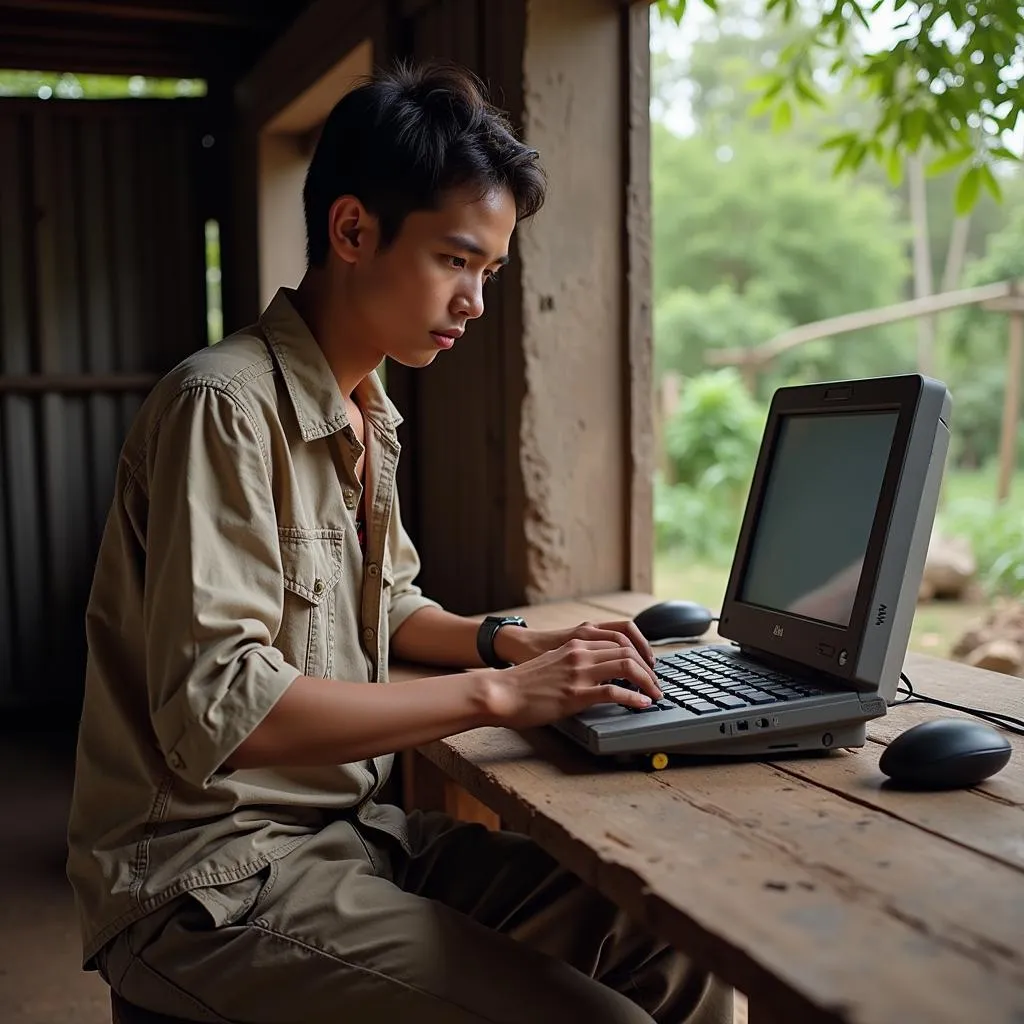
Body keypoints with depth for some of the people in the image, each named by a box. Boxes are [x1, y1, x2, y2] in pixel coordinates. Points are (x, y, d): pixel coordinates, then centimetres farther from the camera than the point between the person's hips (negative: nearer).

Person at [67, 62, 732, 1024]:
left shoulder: (365, 416, 10)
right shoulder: (224, 406, -18)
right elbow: (215, 710, -26)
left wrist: (510, 644, 3)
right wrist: (493, 692, -23)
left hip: (349, 825, 8)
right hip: (209, 879, -8)